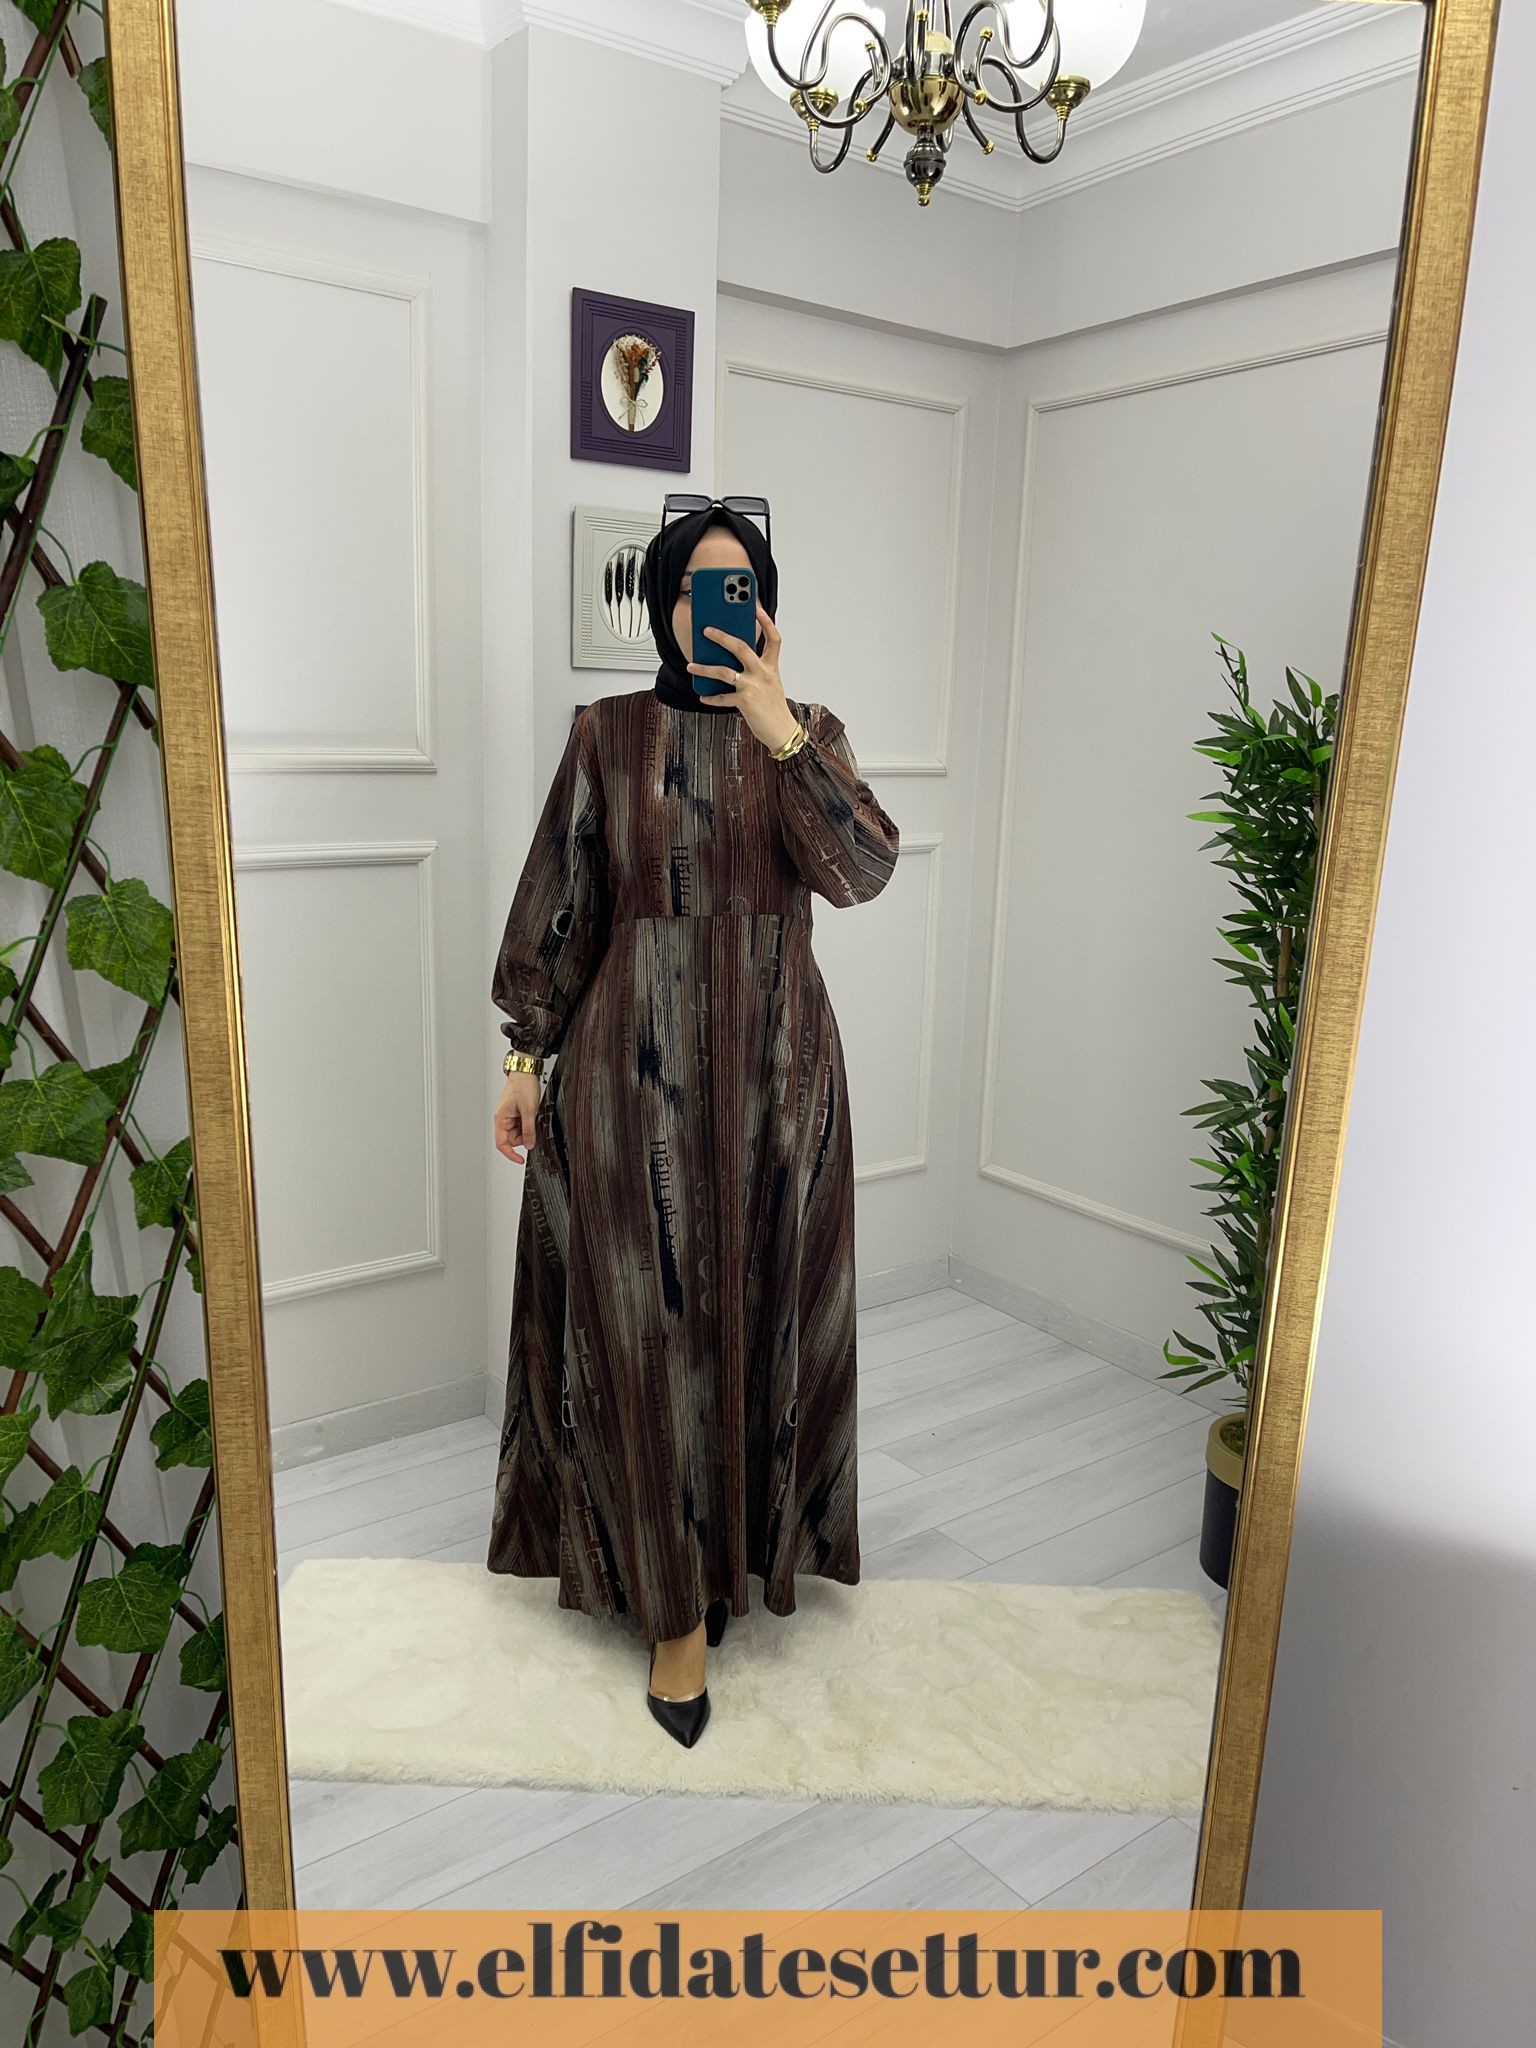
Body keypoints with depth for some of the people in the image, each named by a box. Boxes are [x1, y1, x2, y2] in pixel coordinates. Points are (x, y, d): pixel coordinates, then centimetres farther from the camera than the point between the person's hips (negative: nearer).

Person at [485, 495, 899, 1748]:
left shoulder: (813, 735, 5)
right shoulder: (608, 736, 1)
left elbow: (862, 872, -12)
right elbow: (558, 903, 2)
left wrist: (779, 730, -20)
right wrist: (527, 1053, -1)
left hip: (776, 1065, 2)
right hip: (634, 1065, -2)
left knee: (759, 1309, 12)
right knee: (646, 1323, 2)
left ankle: (743, 1540, 36)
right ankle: (676, 1600, 17)